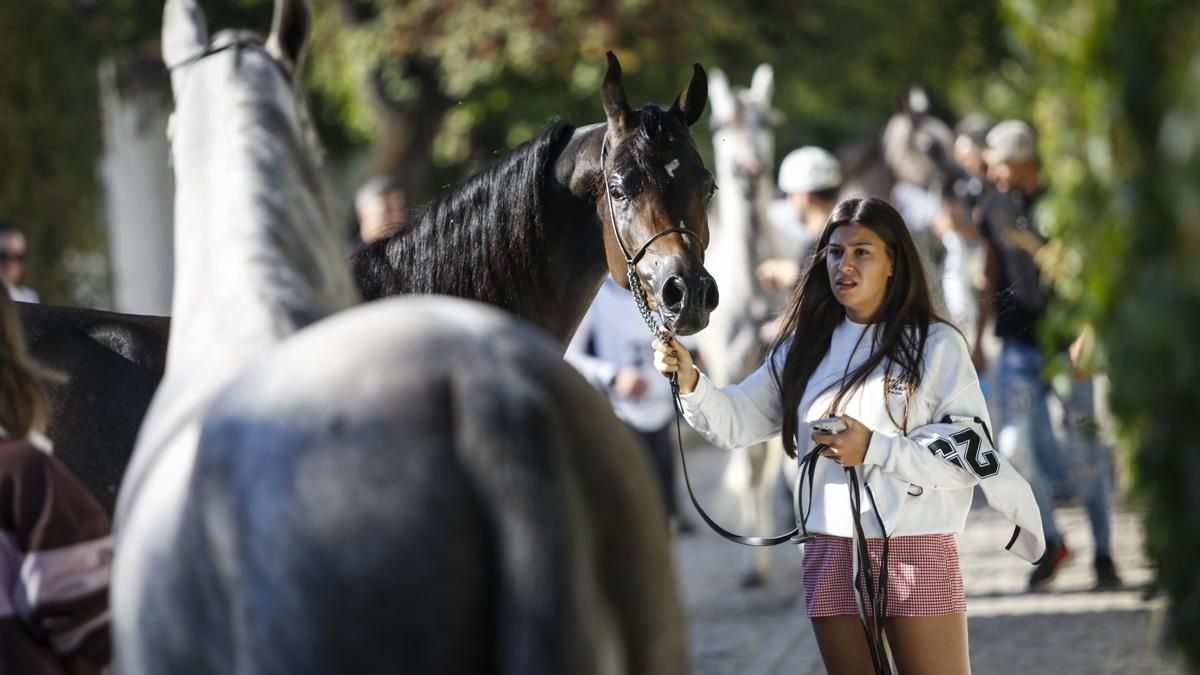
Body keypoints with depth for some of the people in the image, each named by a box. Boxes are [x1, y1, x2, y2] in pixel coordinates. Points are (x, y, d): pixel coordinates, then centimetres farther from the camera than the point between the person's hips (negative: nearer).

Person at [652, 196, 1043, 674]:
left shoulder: (936, 346, -4)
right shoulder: (806, 348, 9)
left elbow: (968, 452, -9)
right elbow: (737, 420, 6)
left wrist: (873, 449, -19)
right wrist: (690, 381, -13)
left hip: (917, 552, -5)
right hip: (831, 557, 5)